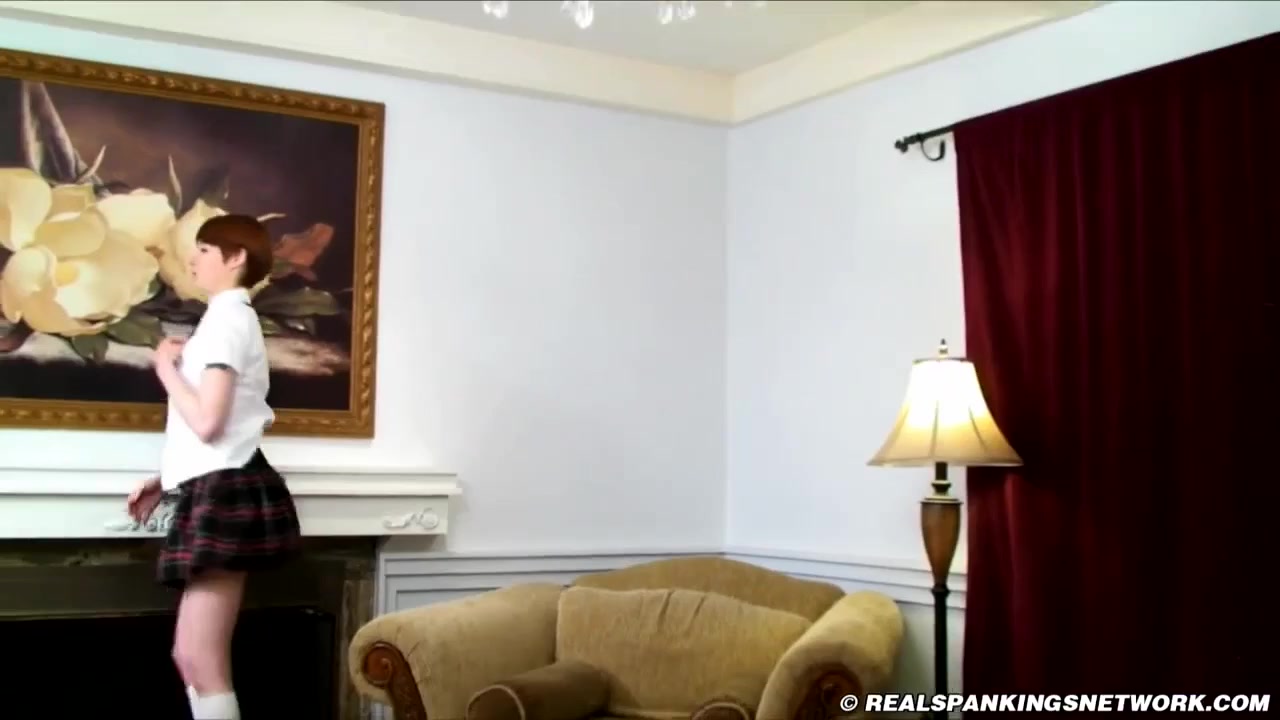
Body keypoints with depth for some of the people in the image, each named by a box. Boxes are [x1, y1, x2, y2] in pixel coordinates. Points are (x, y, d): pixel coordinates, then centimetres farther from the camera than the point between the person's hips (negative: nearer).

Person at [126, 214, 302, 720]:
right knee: (193, 656, 12)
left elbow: (207, 422, -20)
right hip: (218, 493, 10)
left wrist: (166, 369, -6)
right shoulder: (232, 319, 20)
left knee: (199, 659, -8)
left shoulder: (226, 319, -11)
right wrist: (167, 478, 18)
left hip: (225, 494, -10)